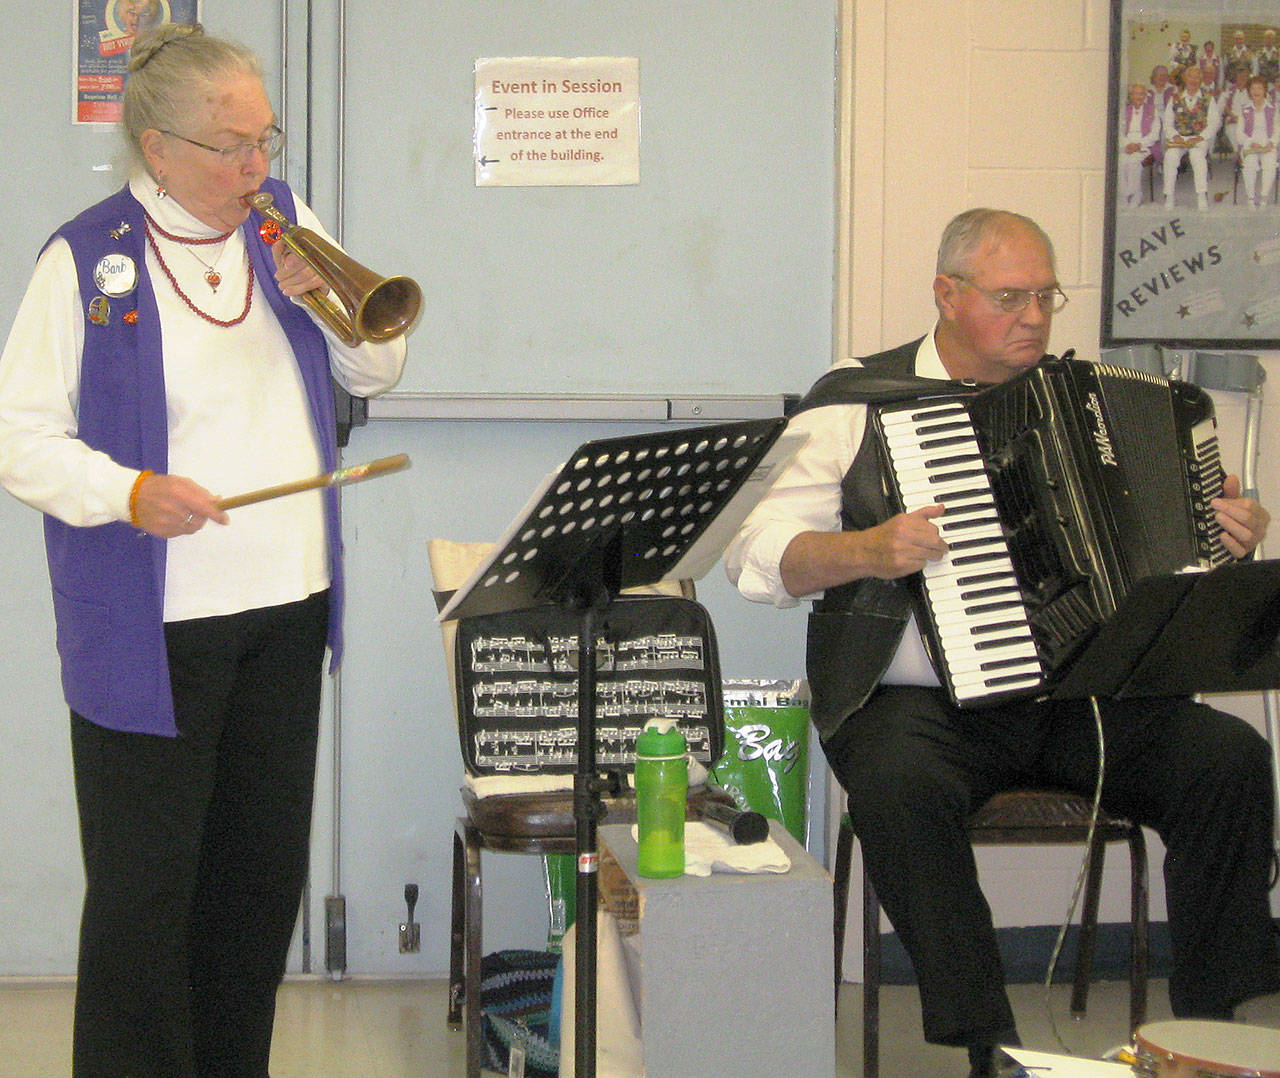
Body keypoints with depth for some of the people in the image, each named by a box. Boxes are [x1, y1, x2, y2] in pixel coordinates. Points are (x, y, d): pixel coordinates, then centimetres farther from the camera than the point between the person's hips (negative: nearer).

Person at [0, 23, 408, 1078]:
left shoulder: (282, 223, 9)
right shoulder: (85, 259, -7)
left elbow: (377, 372, 12)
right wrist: (131, 493, -25)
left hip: (286, 610, 6)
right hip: (151, 626, -5)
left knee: (265, 871, 14)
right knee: (145, 883, -1)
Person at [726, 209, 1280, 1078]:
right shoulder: (860, 403, 3)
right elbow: (755, 554, -5)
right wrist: (867, 551, -22)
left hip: (1074, 700, 4)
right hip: (918, 705, -4)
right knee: (901, 782, -36)